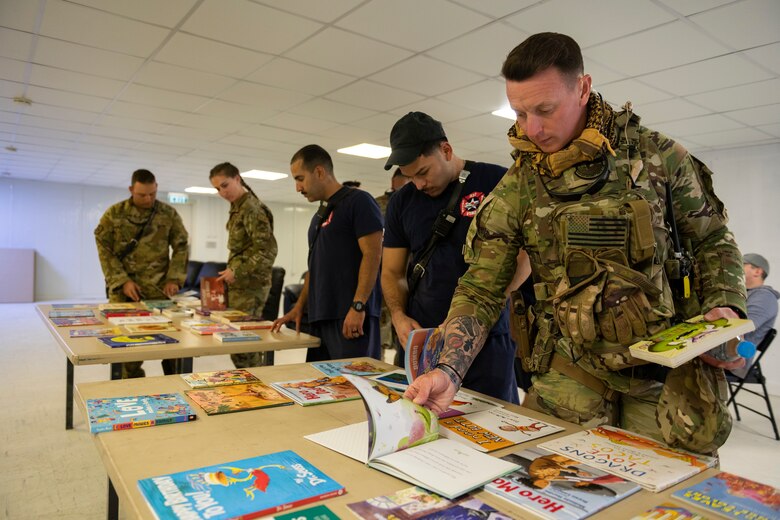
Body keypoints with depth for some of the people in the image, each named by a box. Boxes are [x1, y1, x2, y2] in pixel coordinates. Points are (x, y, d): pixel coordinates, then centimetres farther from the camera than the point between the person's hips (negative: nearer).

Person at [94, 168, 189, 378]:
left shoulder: (169, 213, 4)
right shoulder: (114, 214, 1)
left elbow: (181, 246, 5)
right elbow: (104, 249, 0)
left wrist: (173, 279, -6)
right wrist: (122, 281, -10)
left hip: (159, 289, 0)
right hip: (123, 289, 0)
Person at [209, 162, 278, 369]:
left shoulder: (251, 208, -13)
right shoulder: (238, 208, 14)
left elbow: (268, 250, -21)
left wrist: (237, 273, -19)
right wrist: (232, 272, 13)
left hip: (249, 286, -9)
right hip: (241, 285, 9)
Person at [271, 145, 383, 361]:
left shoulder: (358, 201, -5)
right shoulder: (318, 217, 21)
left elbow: (372, 254, -14)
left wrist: (358, 306, -20)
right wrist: (299, 307, 18)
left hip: (351, 317, -8)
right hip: (320, 317, 8)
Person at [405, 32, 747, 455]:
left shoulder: (658, 155, -3)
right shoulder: (516, 186, -3)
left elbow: (714, 242, 8)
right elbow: (481, 288, -5)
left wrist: (724, 307, -11)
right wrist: (449, 371, -18)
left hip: (667, 370, 0)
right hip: (570, 372, 1)